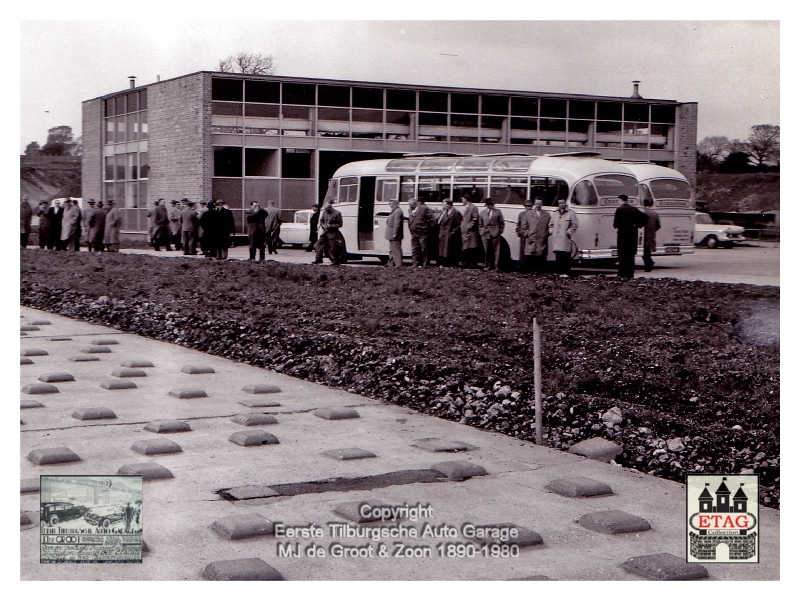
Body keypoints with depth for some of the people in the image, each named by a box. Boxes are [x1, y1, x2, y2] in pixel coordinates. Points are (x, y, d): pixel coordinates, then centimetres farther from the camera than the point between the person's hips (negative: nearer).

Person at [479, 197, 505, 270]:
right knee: (486, 250, 3)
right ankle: (486, 265, 10)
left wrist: (500, 231, 1)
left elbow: (502, 223, 9)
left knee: (496, 250, -2)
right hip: (485, 234, 1)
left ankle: (495, 266, 1)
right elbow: (480, 224, 15)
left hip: (495, 234, -1)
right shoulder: (482, 213, 12)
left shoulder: (498, 212, 8)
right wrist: (481, 232, 6)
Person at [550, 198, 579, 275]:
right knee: (558, 256, 5)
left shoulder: (571, 213, 2)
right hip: (556, 239, 5)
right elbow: (551, 224, 28)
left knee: (566, 256, -7)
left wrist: (568, 232, -7)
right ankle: (559, 271, 9)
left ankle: (565, 272, -4)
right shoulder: (556, 213, 18)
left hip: (565, 239, -5)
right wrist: (551, 231, 13)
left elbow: (574, 226, 0)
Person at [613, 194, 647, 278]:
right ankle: (630, 273, 7)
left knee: (622, 253, 2)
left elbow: (616, 223, -14)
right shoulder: (634, 209, 6)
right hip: (633, 234, 4)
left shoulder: (619, 209, -8)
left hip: (622, 233, -4)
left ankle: (622, 272, 0)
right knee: (631, 254, 8)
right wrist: (639, 225, 9)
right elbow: (645, 217, 2)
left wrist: (616, 226, 6)